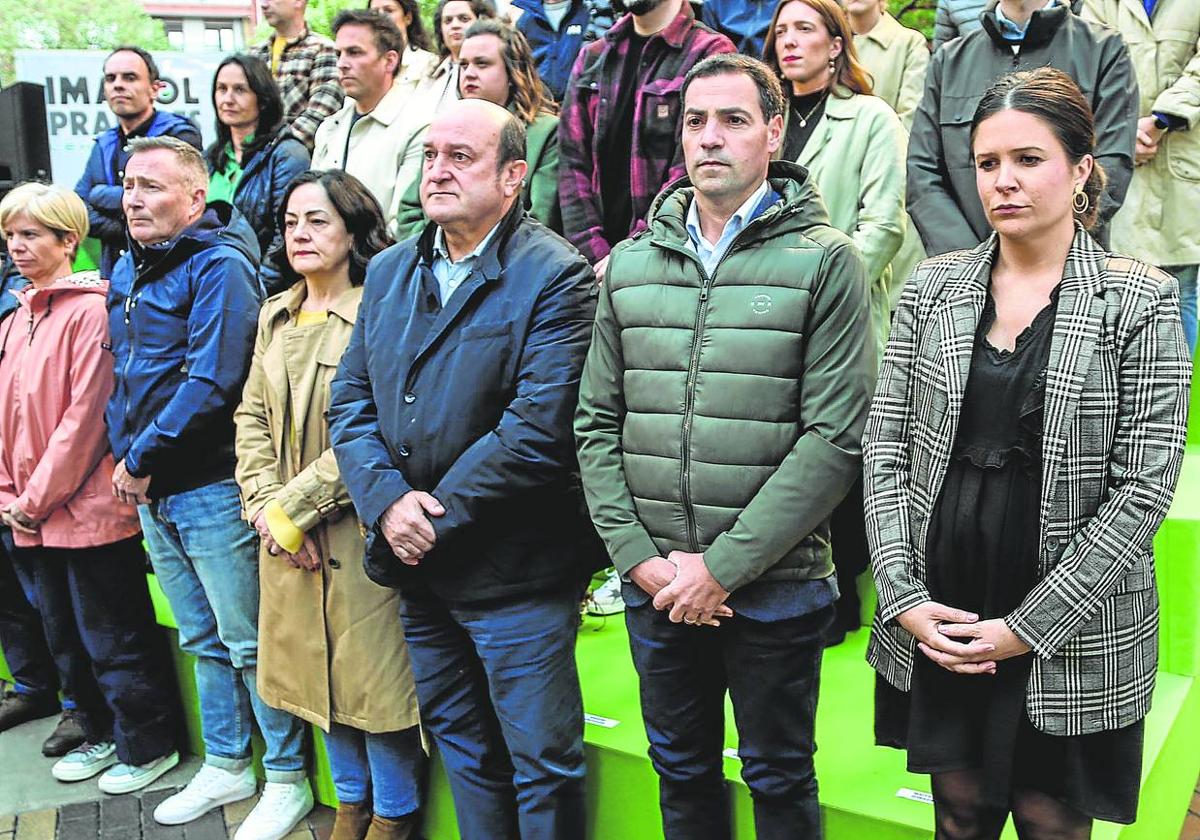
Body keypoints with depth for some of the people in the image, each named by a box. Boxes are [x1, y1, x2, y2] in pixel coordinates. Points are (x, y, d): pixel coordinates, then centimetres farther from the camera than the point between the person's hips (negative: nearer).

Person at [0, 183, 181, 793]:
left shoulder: (89, 310, -12)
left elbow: (85, 414, -18)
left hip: (89, 509, -8)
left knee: (113, 641, 2)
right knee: (65, 639, 19)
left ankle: (146, 748, 18)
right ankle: (101, 736, 35)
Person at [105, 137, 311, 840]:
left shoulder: (220, 266, -13)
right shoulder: (128, 272, 13)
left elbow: (211, 381, -21)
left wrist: (142, 459, -15)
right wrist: (124, 456, 6)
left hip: (212, 487, -8)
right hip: (152, 492, 8)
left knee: (248, 642, 0)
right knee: (204, 640, 18)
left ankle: (288, 780, 14)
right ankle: (227, 767, 31)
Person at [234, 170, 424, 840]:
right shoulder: (276, 315, 12)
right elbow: (253, 416, 10)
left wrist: (293, 510, -15)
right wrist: (267, 505, -5)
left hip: (358, 532, -7)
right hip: (288, 540, 7)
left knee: (375, 676, 3)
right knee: (321, 674, 18)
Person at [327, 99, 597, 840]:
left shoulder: (554, 277, -12)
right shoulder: (389, 271, 10)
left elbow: (539, 427, -20)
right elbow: (351, 399, 6)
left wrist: (437, 519, -17)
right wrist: (388, 501, -11)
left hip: (515, 575, -6)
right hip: (419, 568, 7)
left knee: (542, 765, 6)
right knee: (461, 745, 21)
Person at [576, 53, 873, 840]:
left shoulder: (824, 260, -7)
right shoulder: (631, 264, 6)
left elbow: (836, 438, -13)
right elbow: (598, 422, 6)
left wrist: (723, 567, -15)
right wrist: (640, 558, -5)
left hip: (774, 587, -3)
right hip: (654, 584, 4)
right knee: (682, 772, 20)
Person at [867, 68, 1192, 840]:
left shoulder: (1141, 302, -7)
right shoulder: (934, 287, 2)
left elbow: (1144, 487, -11)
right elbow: (887, 444, 1)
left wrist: (1030, 625, -14)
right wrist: (904, 597, -8)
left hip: (1073, 639, -2)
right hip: (938, 624, 3)